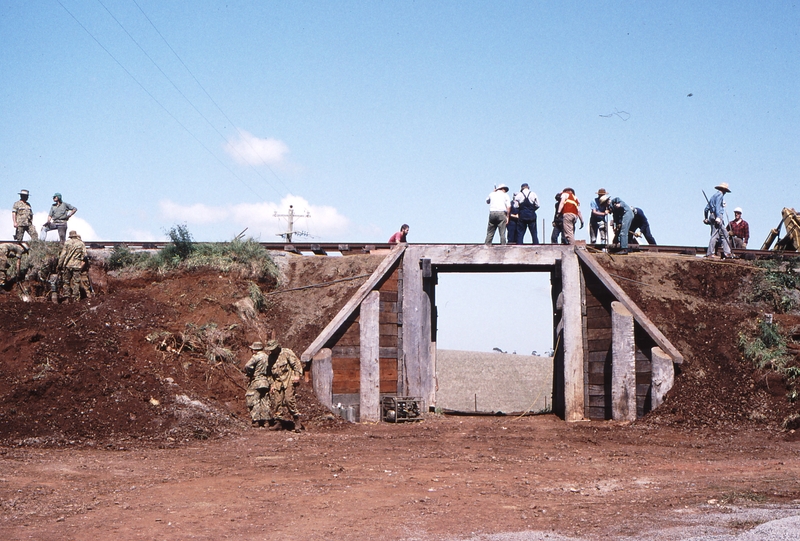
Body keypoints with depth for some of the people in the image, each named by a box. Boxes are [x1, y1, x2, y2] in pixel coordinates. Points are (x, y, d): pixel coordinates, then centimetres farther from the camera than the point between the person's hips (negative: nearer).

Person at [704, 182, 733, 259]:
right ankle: (710, 253, -17)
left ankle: (726, 252, 7)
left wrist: (705, 218, 27)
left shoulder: (714, 196, 25)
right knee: (715, 234, -13)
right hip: (717, 216, -10)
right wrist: (718, 217, -25)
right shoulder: (720, 195, -3)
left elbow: (707, 208, 25)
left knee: (724, 234, 10)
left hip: (712, 217, 10)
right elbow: (717, 206, -17)